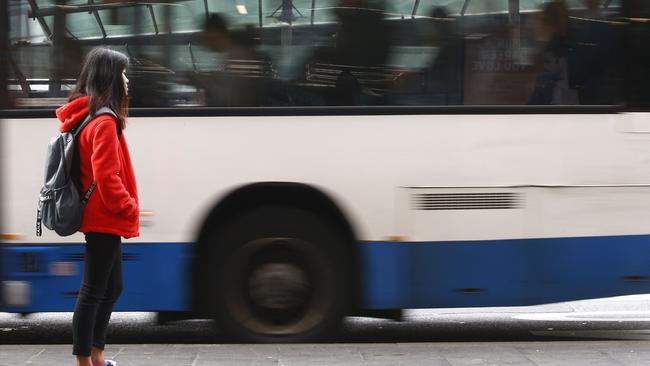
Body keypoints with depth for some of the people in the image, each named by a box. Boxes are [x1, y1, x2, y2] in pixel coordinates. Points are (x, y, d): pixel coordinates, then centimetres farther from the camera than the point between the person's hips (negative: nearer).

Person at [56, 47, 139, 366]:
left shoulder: (84, 117, 12)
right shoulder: (104, 122, -18)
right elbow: (106, 177, -23)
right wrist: (129, 207, -12)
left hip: (102, 220, 10)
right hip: (105, 220, -10)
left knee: (111, 288, 16)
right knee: (93, 291, -4)